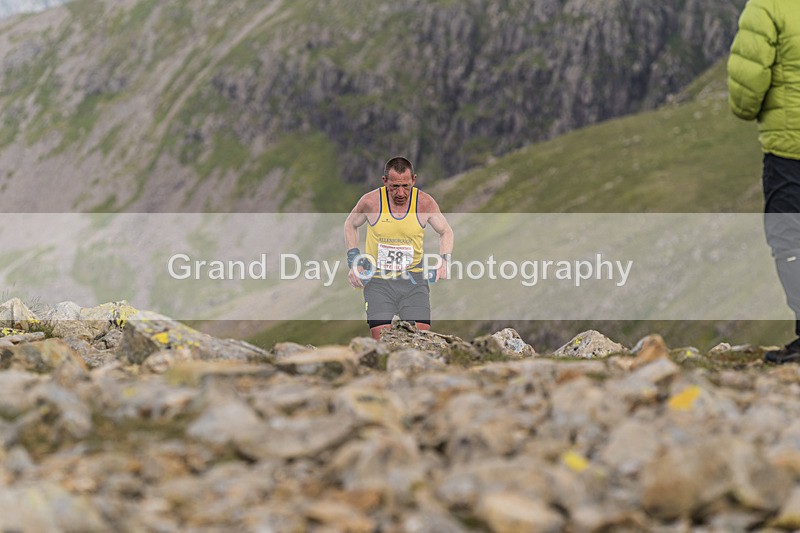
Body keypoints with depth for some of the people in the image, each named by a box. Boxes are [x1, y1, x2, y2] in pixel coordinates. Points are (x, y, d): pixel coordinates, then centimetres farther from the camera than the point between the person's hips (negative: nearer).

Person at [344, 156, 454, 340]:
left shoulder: (424, 203, -6)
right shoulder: (371, 201, -8)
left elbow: (446, 232, 11)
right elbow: (350, 225, 12)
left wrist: (444, 261, -7)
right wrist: (353, 261, 3)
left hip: (413, 279, 1)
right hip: (378, 280, -1)